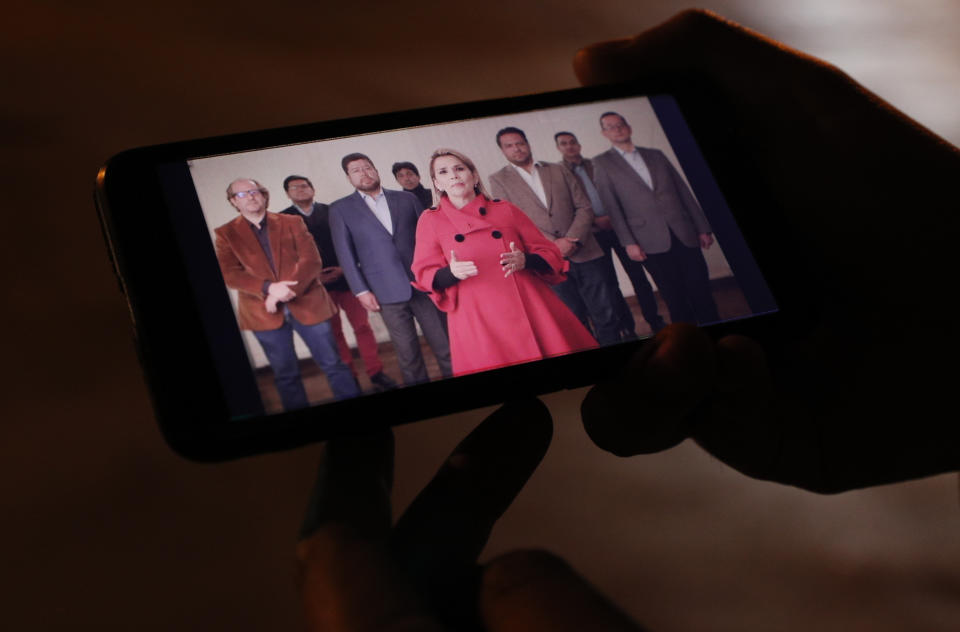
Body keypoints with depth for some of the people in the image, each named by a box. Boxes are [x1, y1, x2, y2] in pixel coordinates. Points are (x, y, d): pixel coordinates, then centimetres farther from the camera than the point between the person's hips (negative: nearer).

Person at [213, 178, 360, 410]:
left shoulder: (292, 223, 6)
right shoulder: (225, 234, 4)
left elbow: (312, 261, -4)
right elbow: (229, 274, -7)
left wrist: (285, 290, -18)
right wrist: (269, 288, -21)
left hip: (308, 304, 0)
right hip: (264, 312, 0)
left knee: (332, 364, 3)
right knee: (285, 373, 9)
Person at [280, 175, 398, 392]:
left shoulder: (332, 212, 8)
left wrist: (344, 268, -7)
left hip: (344, 277, 1)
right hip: (314, 283, -1)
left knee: (362, 325, -1)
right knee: (333, 332, 4)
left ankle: (376, 373, 5)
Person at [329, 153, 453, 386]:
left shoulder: (407, 199, 11)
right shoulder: (340, 209, 6)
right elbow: (345, 253, 3)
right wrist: (361, 291, -3)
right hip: (387, 293, -2)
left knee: (445, 346, 2)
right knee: (407, 354, 1)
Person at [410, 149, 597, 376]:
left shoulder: (505, 210, 9)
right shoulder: (430, 221, 8)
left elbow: (549, 254, 10)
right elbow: (424, 275, 3)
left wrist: (524, 261, -12)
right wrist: (451, 272, -18)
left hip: (531, 310, 1)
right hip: (477, 322, -1)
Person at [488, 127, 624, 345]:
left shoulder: (559, 171, 13)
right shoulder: (498, 180, 5)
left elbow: (584, 208, 8)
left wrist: (573, 240, -12)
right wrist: (553, 244, -13)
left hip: (584, 254, 2)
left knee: (605, 315, 2)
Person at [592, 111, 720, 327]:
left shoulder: (656, 155, 16)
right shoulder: (601, 164, 6)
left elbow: (683, 191, 16)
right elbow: (611, 206, -1)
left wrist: (702, 228, 11)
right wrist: (628, 243, -9)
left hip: (684, 235, 3)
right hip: (652, 242, -3)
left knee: (701, 293, 0)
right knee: (676, 300, -2)